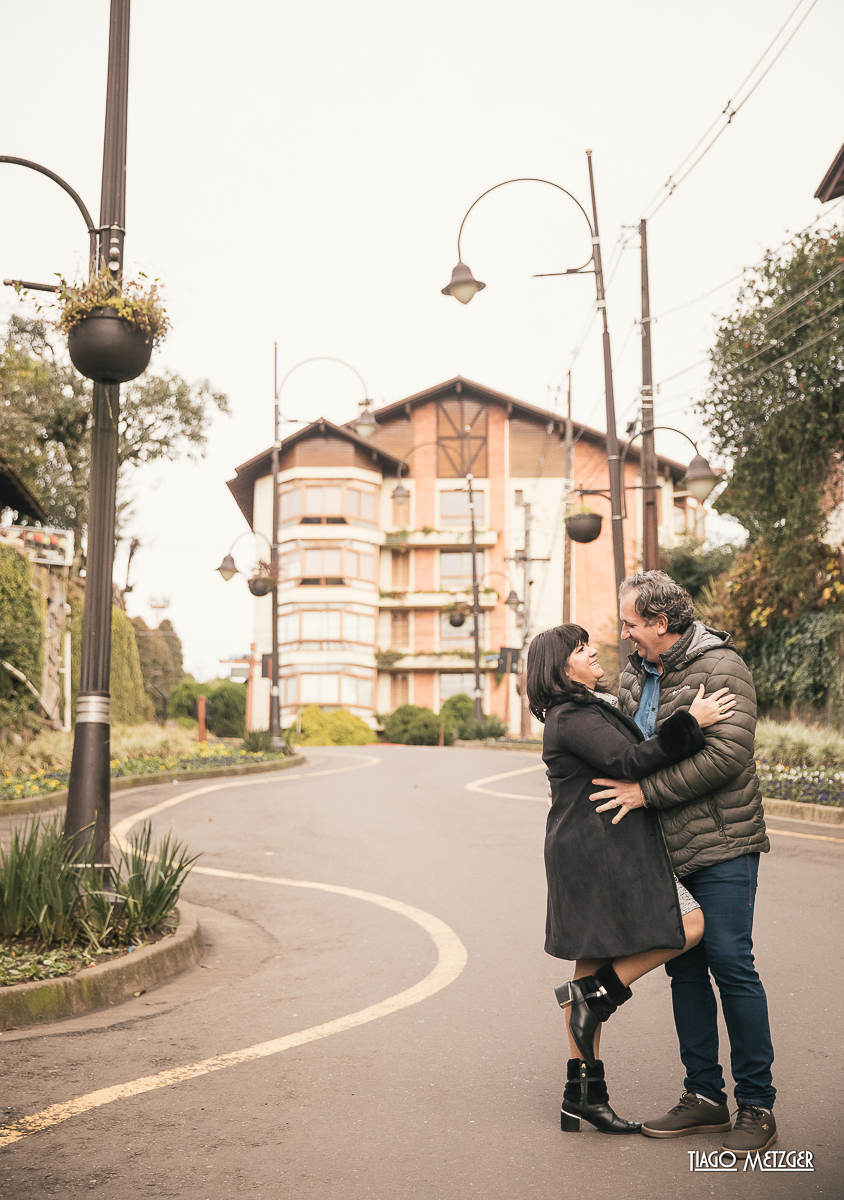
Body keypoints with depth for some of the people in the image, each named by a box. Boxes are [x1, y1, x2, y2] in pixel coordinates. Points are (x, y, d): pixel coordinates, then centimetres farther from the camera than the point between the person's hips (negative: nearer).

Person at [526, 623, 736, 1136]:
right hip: (603, 850, -11)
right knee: (688, 925, -9)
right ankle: (594, 994, -3)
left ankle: (583, 1095, 16)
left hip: (587, 855, 11)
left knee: (598, 959, 11)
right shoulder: (574, 718, -14)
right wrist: (690, 723, -24)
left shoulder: (591, 709, 20)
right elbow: (629, 761, -24)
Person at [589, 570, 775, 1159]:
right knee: (684, 967, 10)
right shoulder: (636, 677, 12)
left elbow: (728, 754, -22)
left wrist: (645, 791, -20)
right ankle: (706, 1095, 21)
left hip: (722, 844, -7)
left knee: (731, 963, -6)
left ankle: (757, 1105, 7)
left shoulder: (721, 666, -11)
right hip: (667, 847, 7)